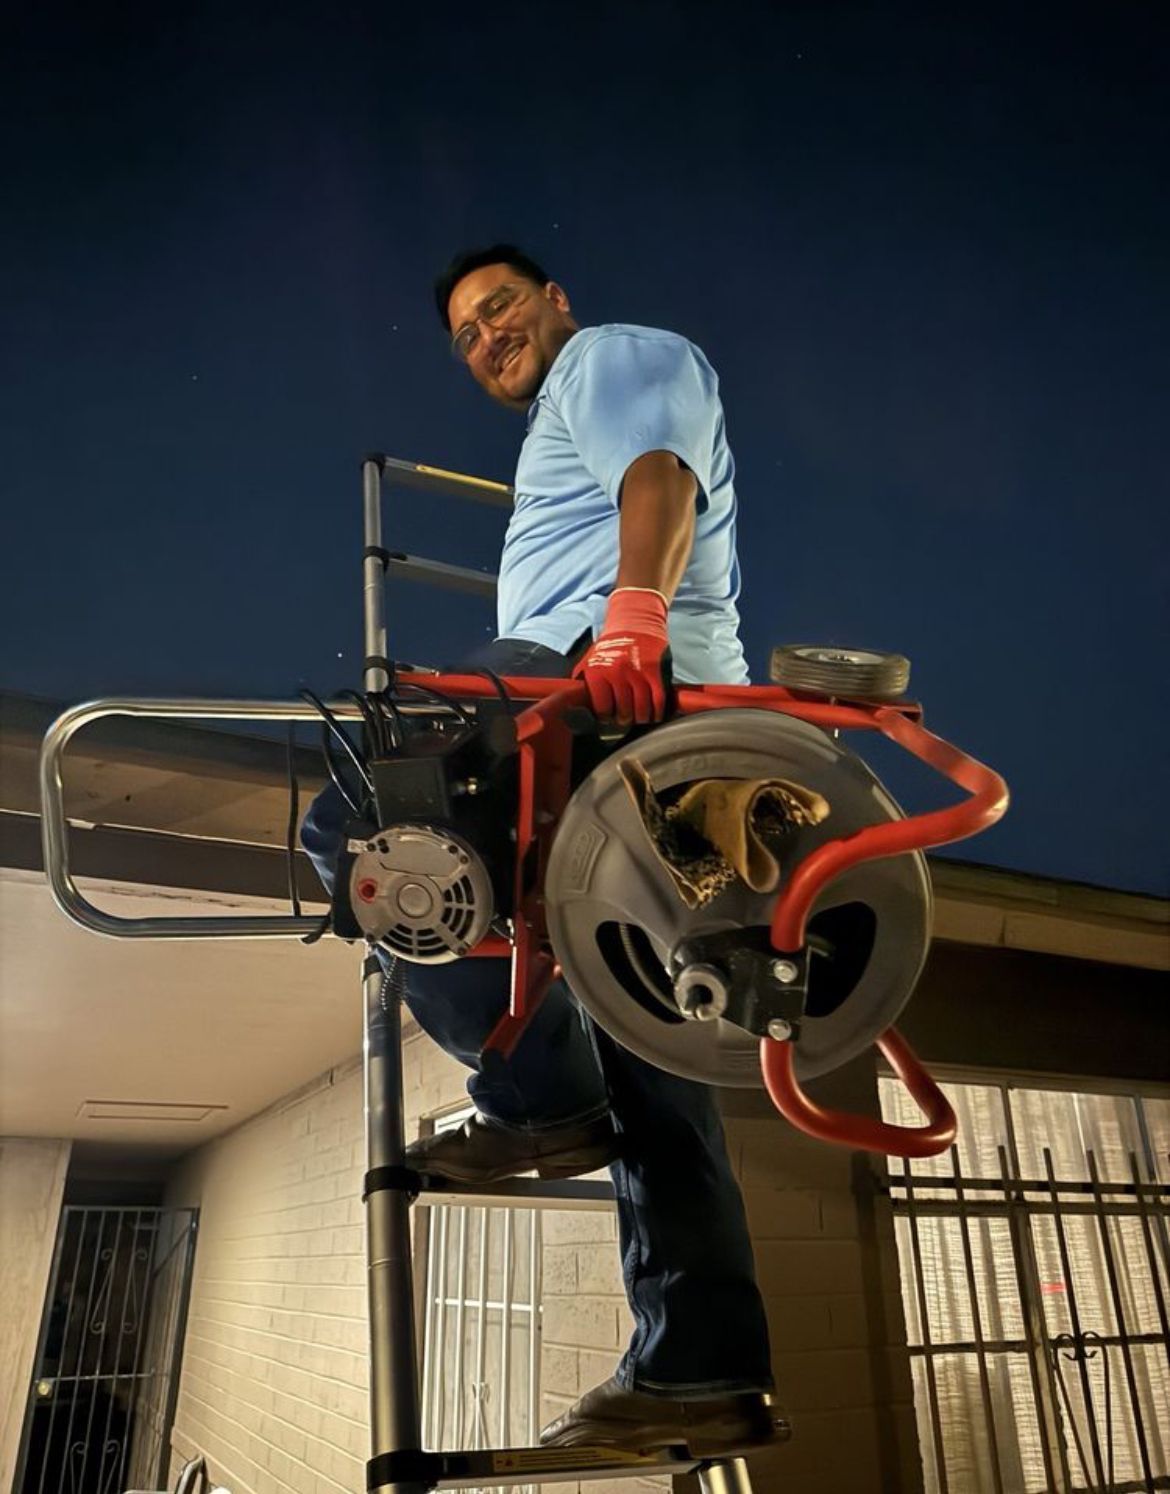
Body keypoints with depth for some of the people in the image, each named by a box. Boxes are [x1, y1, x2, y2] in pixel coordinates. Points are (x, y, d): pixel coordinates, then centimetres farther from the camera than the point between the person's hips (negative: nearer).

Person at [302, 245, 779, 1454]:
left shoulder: (614, 355, 15)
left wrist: (632, 610, -27)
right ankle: (702, 1374, 4)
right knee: (643, 1058, 3)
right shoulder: (570, 432, 41)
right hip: (674, 715, 10)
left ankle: (540, 1099, -14)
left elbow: (661, 474, -9)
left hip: (603, 673, -10)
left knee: (353, 826, -13)